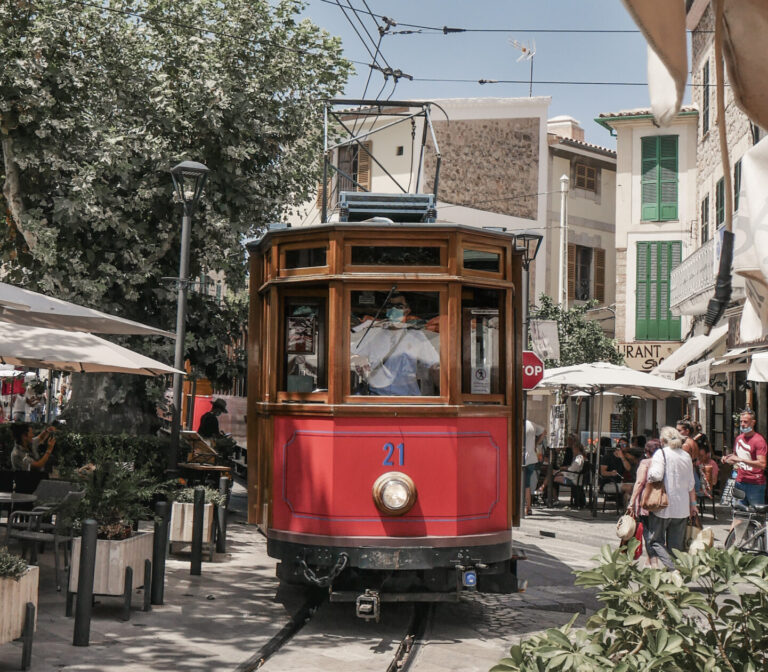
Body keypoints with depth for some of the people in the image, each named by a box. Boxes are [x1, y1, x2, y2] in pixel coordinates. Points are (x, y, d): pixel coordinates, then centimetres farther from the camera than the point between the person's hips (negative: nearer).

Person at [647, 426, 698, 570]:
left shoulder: (661, 453, -8)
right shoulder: (686, 456, 11)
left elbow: (656, 475, -23)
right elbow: (691, 484, 14)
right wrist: (693, 504, 20)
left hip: (663, 506, -6)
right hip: (682, 507, 6)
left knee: (656, 541, 0)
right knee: (676, 545, 13)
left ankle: (670, 567, -17)